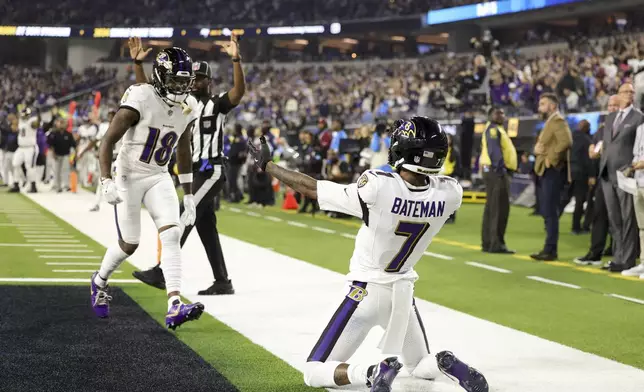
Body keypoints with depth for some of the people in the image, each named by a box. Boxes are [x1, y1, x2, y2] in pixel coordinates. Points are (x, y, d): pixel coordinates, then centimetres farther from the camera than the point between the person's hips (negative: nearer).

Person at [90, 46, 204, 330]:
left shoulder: (187, 108, -2)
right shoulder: (140, 100, -21)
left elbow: (183, 153, 11)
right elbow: (108, 141, -18)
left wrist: (189, 196, 11)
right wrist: (106, 181, -29)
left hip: (159, 178, 5)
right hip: (128, 176, -5)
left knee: (171, 234, -14)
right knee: (130, 244, 4)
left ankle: (174, 307, -20)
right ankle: (99, 281, 37)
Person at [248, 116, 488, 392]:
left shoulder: (378, 187, -28)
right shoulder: (449, 193, -15)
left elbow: (311, 188, -16)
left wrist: (266, 165, -2)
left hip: (367, 291, -4)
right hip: (403, 291, 4)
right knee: (419, 365, 26)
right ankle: (444, 364, -10)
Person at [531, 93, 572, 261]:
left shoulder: (558, 121, -11)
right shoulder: (549, 122, 21)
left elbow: (566, 141, -27)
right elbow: (539, 144, 23)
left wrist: (551, 159, -21)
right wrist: (537, 148, 0)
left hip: (553, 171, -10)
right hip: (545, 171, 10)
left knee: (550, 211, -10)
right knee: (546, 211, 12)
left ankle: (550, 250, -9)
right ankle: (549, 249, 17)